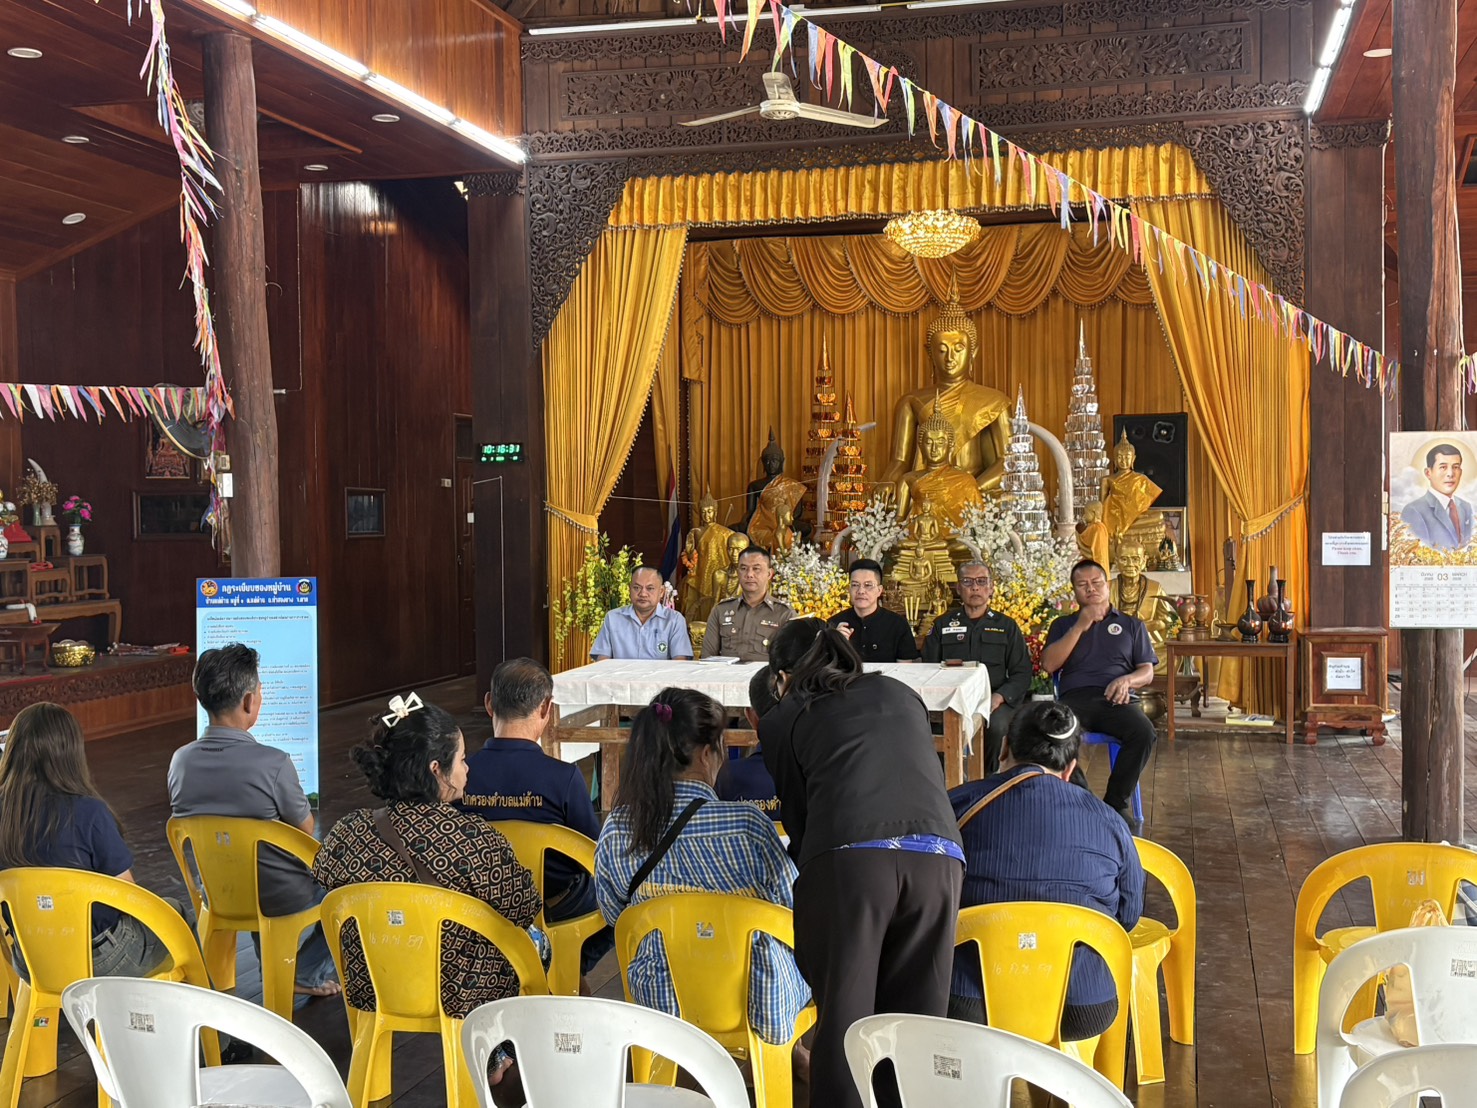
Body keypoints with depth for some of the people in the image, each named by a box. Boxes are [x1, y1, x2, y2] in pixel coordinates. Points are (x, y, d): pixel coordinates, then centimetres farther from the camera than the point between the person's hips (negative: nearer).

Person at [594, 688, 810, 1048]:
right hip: (758, 1008, -4)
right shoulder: (746, 824, -25)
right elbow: (793, 904, -10)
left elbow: (614, 914, 4)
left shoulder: (615, 832, -12)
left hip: (661, 1005, 4)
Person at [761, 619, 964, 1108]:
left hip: (847, 858, -2)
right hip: (938, 856, 3)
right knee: (916, 1015, 9)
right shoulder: (899, 693, 29)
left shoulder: (783, 720, 20)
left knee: (844, 1014, 6)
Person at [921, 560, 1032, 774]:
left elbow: (1022, 674, 11)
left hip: (994, 700, 0)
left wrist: (999, 696, -9)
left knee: (996, 726, -36)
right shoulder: (943, 625, 18)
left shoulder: (1006, 626, 17)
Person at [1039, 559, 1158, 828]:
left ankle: (1116, 803, -18)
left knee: (1144, 732, -34)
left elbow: (1147, 672, 16)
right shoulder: (1063, 624, 24)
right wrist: (1080, 626, 1)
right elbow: (1049, 664, 7)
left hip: (1117, 699, 1)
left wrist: (1127, 680, -8)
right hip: (1075, 697, 0)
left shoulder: (1131, 625, 25)